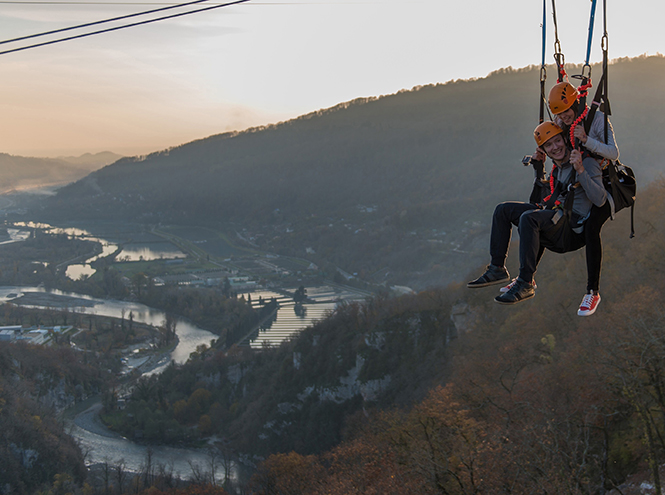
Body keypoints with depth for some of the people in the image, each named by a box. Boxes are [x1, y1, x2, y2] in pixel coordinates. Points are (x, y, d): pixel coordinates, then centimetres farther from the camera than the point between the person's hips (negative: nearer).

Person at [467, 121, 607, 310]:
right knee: (503, 210, 5)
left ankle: (525, 284, -32)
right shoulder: (558, 170, 16)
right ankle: (497, 269, 1)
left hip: (575, 231, -9)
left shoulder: (587, 163, -10)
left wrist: (581, 170, -31)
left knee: (528, 218, -34)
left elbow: (600, 200, -22)